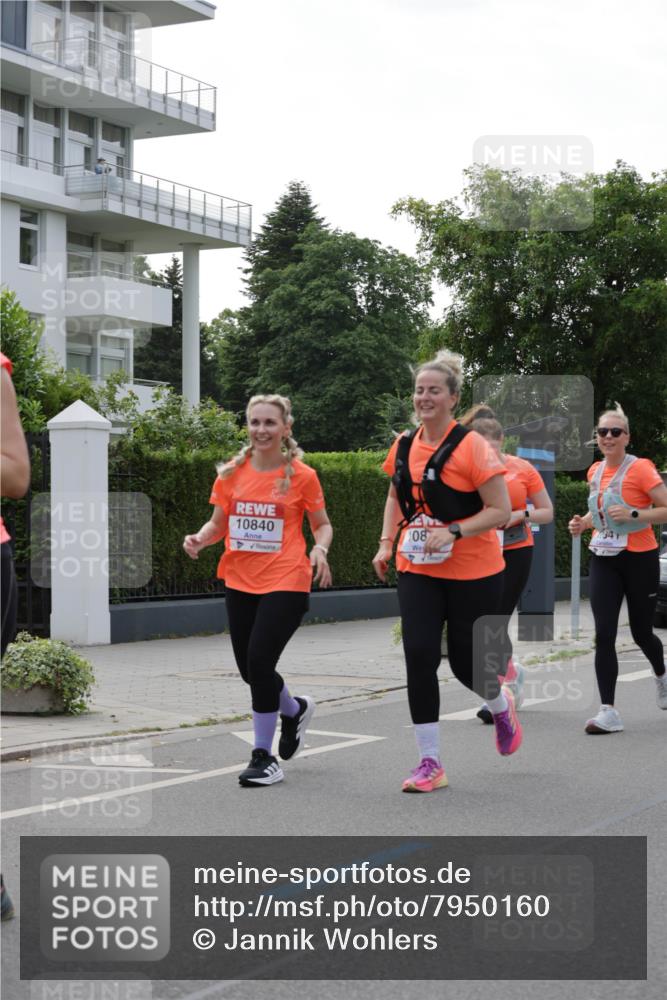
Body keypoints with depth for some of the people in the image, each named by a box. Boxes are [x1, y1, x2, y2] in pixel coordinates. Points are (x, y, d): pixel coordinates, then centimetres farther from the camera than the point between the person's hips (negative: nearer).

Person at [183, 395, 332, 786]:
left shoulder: (301, 476, -5)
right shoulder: (232, 473, 4)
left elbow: (322, 524, 6)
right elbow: (219, 523, 12)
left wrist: (320, 550, -15)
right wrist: (200, 539, -9)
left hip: (285, 583, -5)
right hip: (240, 583, 5)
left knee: (259, 661, -14)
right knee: (249, 666, 12)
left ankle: (264, 756, 1)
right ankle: (296, 710, 44)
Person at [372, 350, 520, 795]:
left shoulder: (472, 446, -14)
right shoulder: (404, 446, 4)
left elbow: (501, 511, -14)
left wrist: (452, 532, -24)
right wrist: (386, 544, 10)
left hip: (473, 573, -4)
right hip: (418, 570, 4)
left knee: (465, 661, 4)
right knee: (419, 656, -8)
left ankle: (502, 706, 41)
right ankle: (430, 764, -1)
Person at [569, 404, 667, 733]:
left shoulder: (640, 469, -11)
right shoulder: (595, 471, 8)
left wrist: (633, 514, -25)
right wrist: (584, 521, 6)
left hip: (639, 558, -4)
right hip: (603, 559, 4)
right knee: (604, 635, -9)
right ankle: (608, 711, -9)